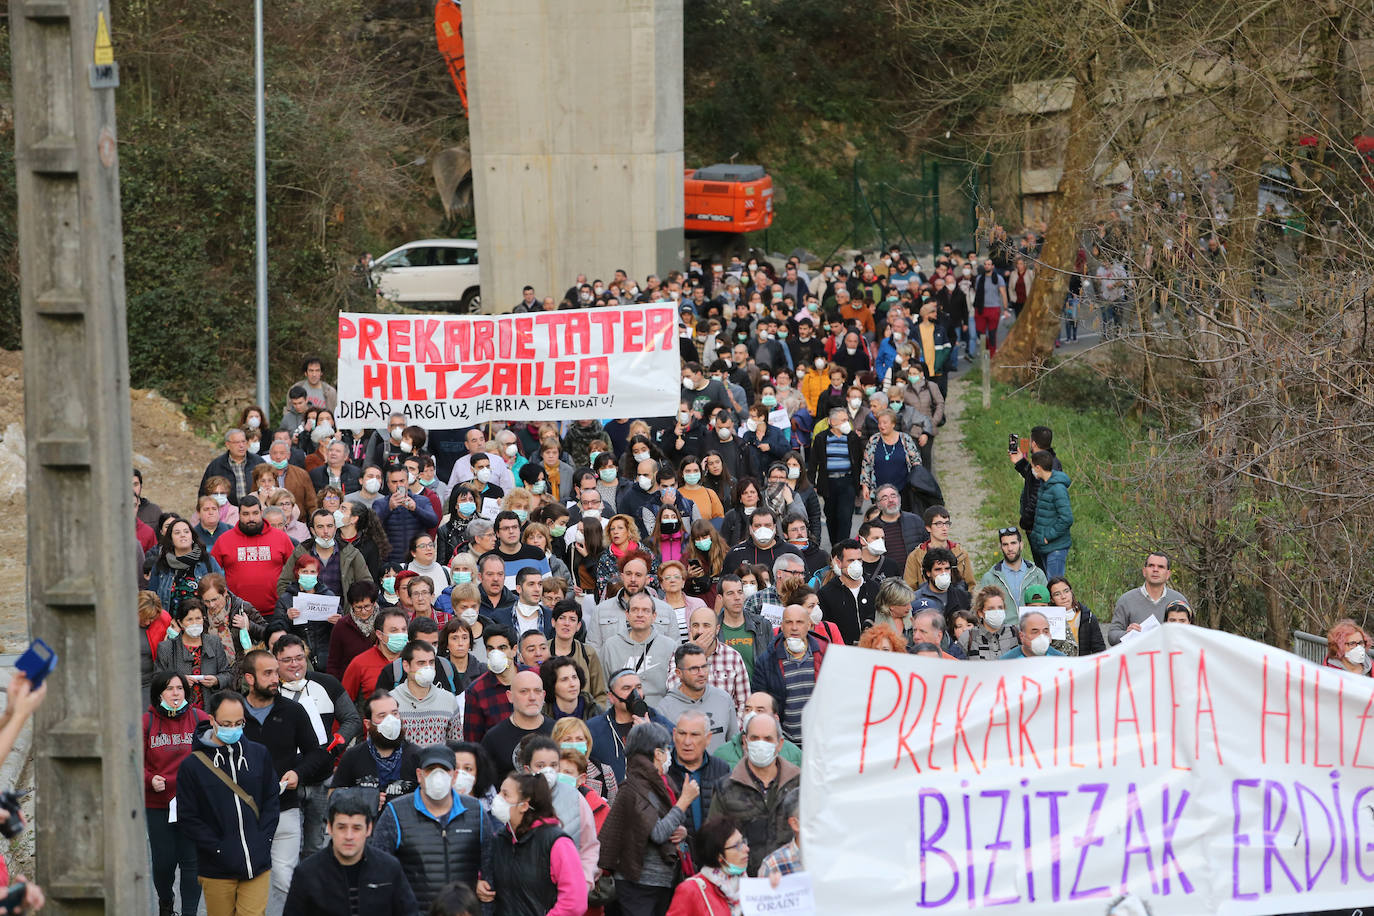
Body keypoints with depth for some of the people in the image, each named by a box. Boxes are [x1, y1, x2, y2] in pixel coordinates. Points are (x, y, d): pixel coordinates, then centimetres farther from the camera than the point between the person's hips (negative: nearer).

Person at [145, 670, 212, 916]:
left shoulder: (200, 719, 0)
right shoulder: (147, 721, 0)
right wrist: (150, 780, -15)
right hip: (158, 804, 0)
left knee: (191, 860, -2)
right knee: (163, 861, 5)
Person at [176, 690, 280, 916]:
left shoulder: (259, 755, 8)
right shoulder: (192, 765, -3)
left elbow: (272, 801, 14)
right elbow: (187, 819, -4)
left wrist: (264, 841, 0)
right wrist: (220, 849, -10)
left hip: (257, 864, 2)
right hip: (217, 870, -2)